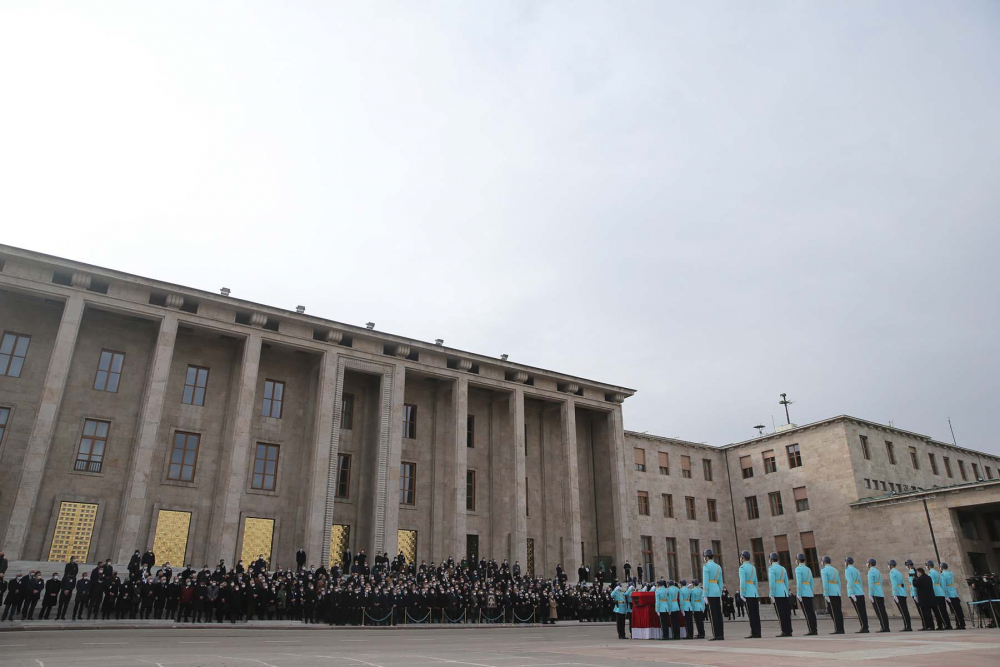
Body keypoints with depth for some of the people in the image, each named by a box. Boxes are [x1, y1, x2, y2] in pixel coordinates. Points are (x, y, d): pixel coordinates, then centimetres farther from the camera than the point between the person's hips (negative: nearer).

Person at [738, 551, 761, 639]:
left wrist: (742, 594, -15)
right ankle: (757, 633, 6)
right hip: (754, 593, 8)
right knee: (756, 614, 6)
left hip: (748, 594, -8)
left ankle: (754, 633, -7)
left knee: (751, 614, -6)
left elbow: (742, 582, -15)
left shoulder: (742, 567, -7)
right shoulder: (753, 567, 17)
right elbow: (755, 582, 19)